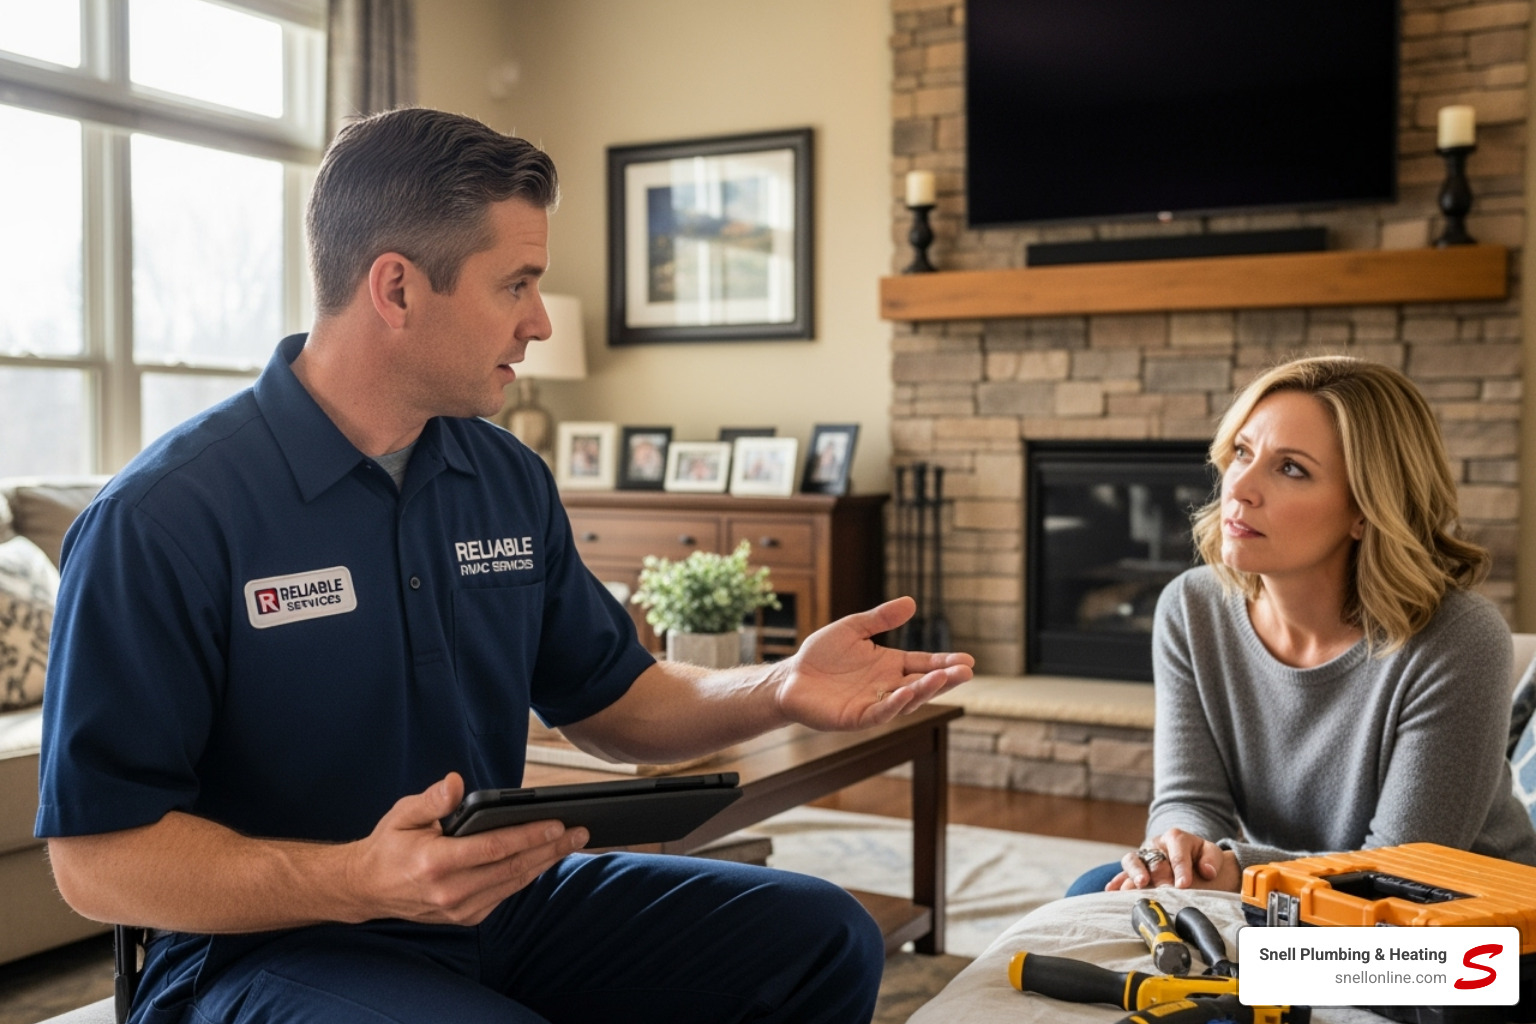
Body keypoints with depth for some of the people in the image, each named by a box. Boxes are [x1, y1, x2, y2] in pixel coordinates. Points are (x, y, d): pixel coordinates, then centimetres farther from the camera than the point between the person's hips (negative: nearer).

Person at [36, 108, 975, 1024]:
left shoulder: (512, 481, 5)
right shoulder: (163, 518, -16)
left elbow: (609, 702, 12)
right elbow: (96, 858, -16)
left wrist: (778, 692, -6)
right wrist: (360, 881, -30)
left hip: (500, 896, 7)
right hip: (264, 948, -6)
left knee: (823, 939, -4)